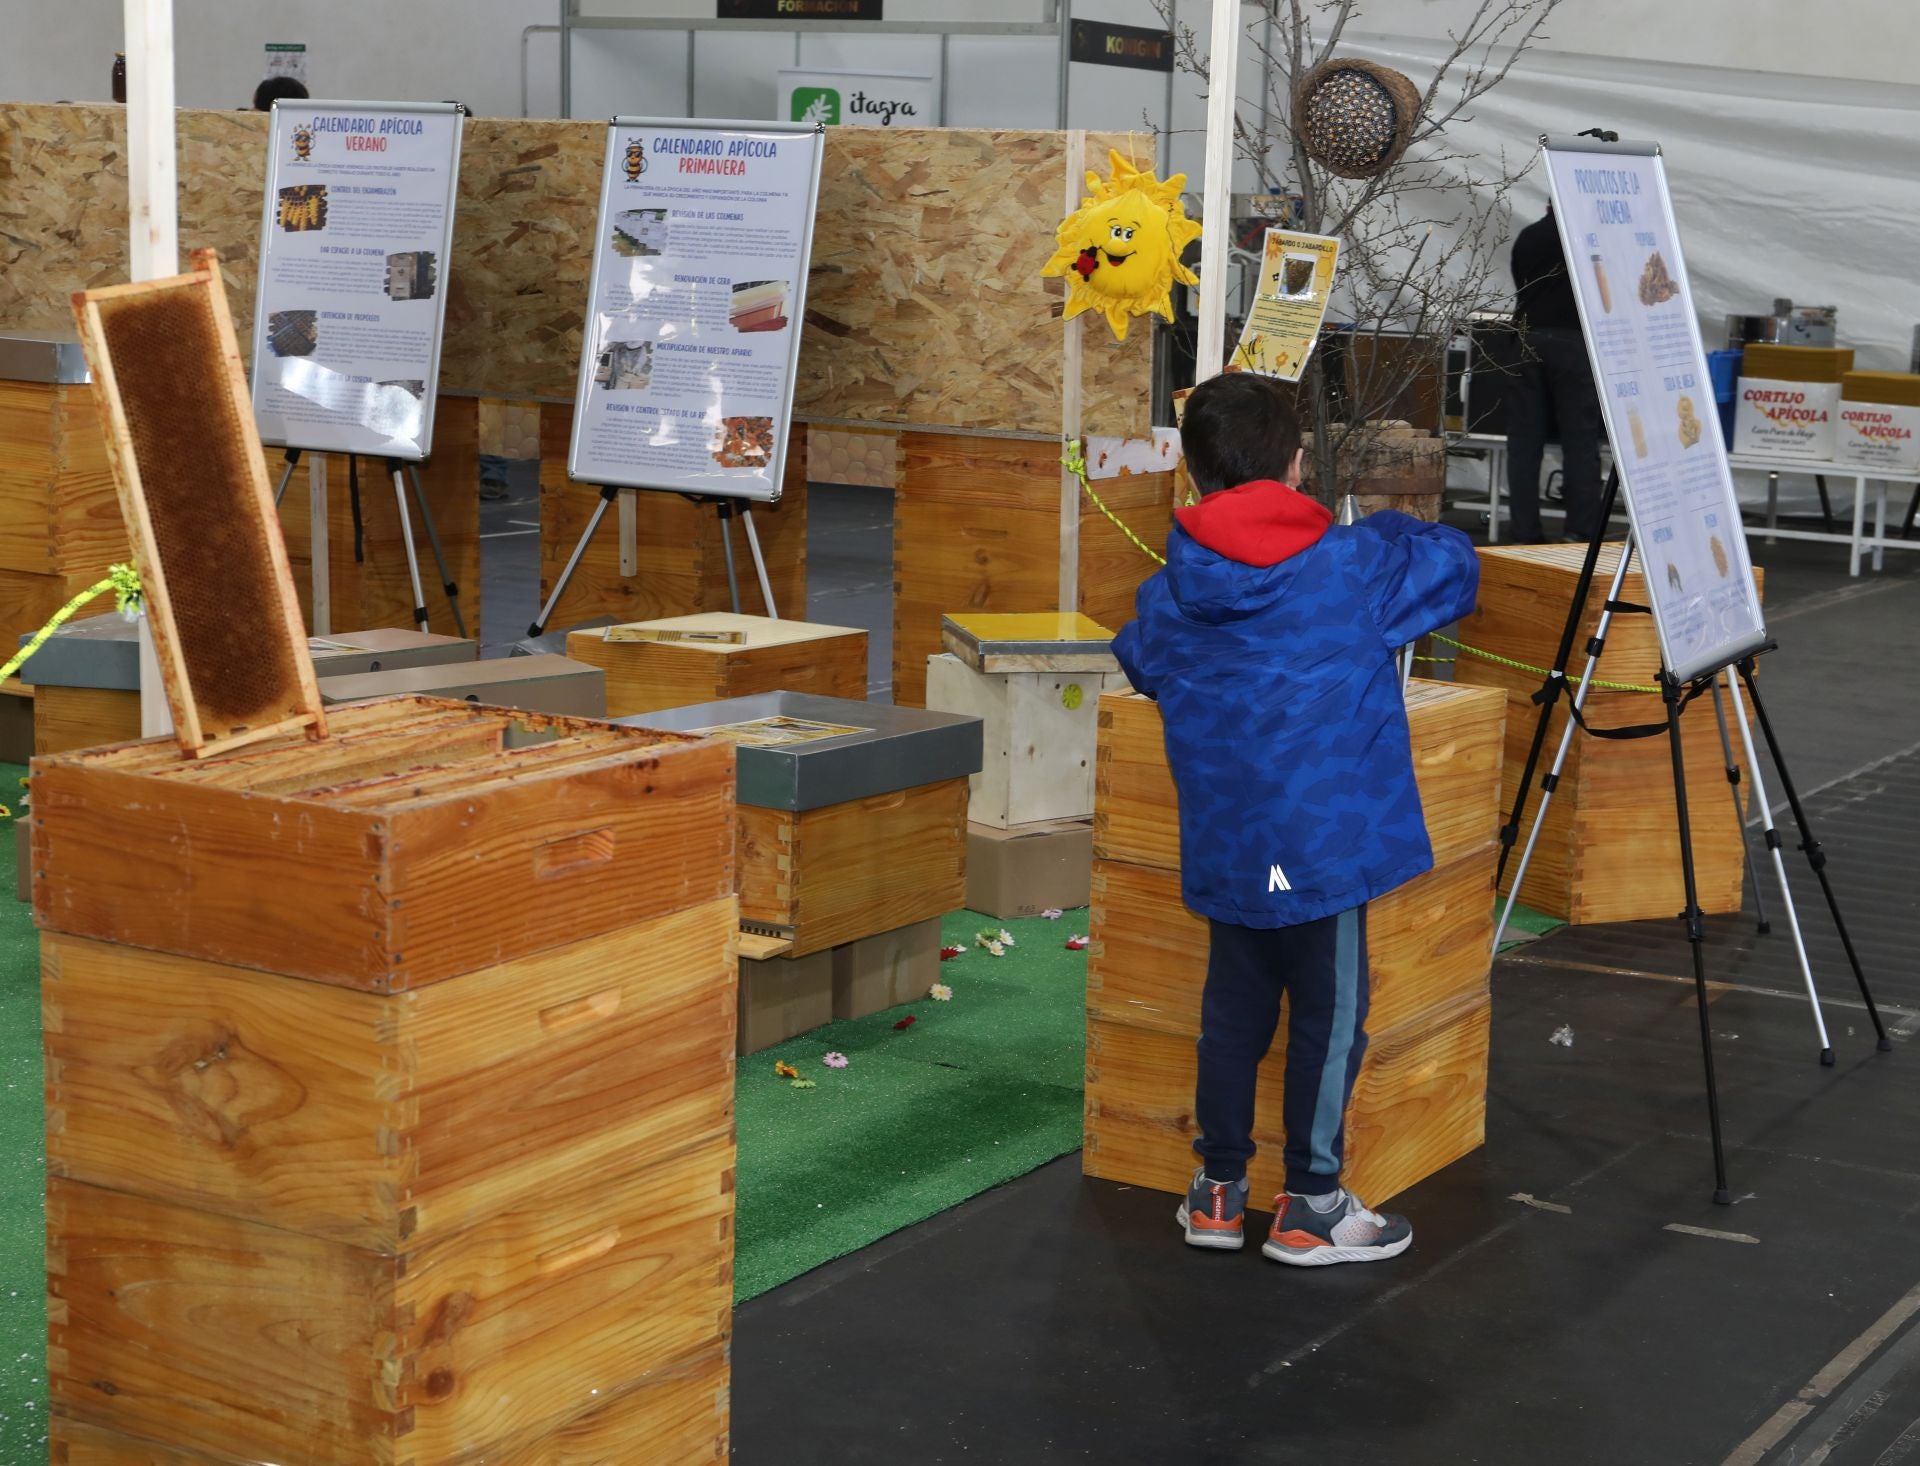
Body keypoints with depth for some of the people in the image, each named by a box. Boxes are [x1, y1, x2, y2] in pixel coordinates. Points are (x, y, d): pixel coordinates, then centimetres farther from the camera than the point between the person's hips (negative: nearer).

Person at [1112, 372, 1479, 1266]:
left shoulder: (1170, 595, -1)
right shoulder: (1351, 565, -9)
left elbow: (1139, 662, 19)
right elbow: (1455, 568, 7)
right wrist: (1390, 532, 22)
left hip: (1222, 846, 4)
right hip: (1325, 839, -4)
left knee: (1234, 1008, 17)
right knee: (1330, 1015, 7)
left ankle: (1217, 1190, 25)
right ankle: (1311, 1206, 13)